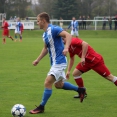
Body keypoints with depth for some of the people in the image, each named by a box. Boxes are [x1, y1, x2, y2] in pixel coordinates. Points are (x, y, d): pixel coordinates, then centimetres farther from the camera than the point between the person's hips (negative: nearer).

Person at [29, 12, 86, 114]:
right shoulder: (45, 34, 11)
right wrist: (38, 60, 20)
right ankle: (80, 90, 34)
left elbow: (68, 35, -27)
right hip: (55, 62, 10)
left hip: (59, 62, -10)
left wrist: (66, 48, -41)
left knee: (48, 83, -13)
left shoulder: (53, 29, -17)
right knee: (59, 84, 19)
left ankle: (41, 107, -6)